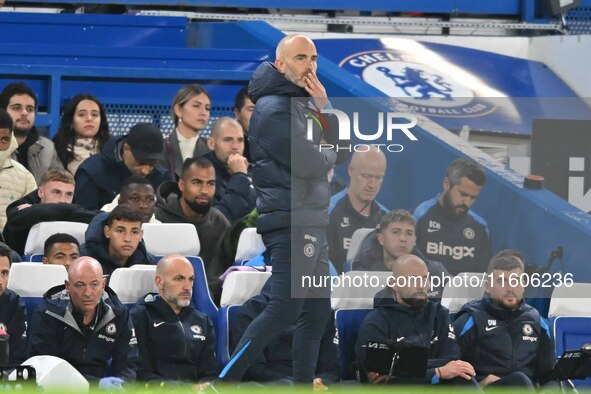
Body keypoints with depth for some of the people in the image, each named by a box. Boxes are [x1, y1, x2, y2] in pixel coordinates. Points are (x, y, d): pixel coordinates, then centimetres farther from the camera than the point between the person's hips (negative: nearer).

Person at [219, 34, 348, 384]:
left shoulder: (306, 104, 17)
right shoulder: (274, 110, -13)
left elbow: (344, 151, 13)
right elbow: (310, 163, -20)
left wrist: (325, 108, 0)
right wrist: (331, 154, 2)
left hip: (312, 222, 10)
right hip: (291, 222, -10)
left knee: (318, 310, 10)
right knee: (285, 310, -15)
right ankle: (225, 383, -14)